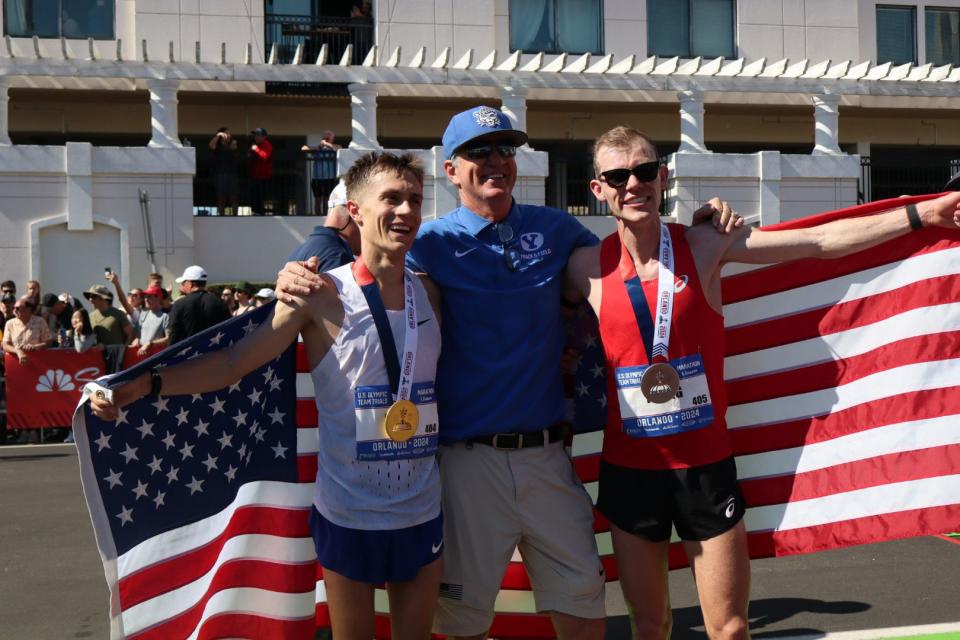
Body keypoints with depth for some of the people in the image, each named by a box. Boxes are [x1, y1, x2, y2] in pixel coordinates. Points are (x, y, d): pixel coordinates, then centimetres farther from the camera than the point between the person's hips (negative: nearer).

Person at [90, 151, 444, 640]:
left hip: (423, 513, 4)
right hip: (348, 514, -3)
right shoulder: (323, 295, -11)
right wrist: (146, 385, -23)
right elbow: (233, 363, -14)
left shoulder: (430, 295, 1)